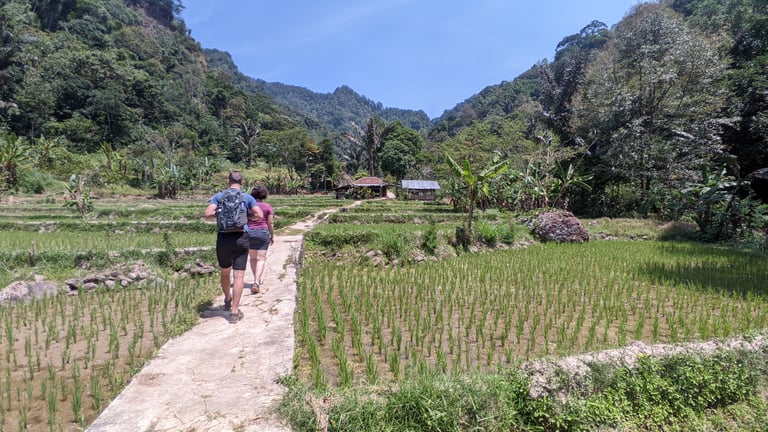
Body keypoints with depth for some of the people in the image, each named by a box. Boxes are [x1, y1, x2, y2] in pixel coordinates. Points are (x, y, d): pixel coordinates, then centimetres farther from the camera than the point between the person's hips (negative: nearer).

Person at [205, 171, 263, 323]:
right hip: (241, 238, -2)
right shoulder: (247, 197, 3)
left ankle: (227, 301, 41)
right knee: (239, 276, 0)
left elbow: (208, 214, -7)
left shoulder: (219, 196, 4)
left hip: (223, 238, 2)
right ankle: (234, 311, -1)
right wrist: (246, 214, 10)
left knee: (225, 272, 21)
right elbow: (260, 215, -6)